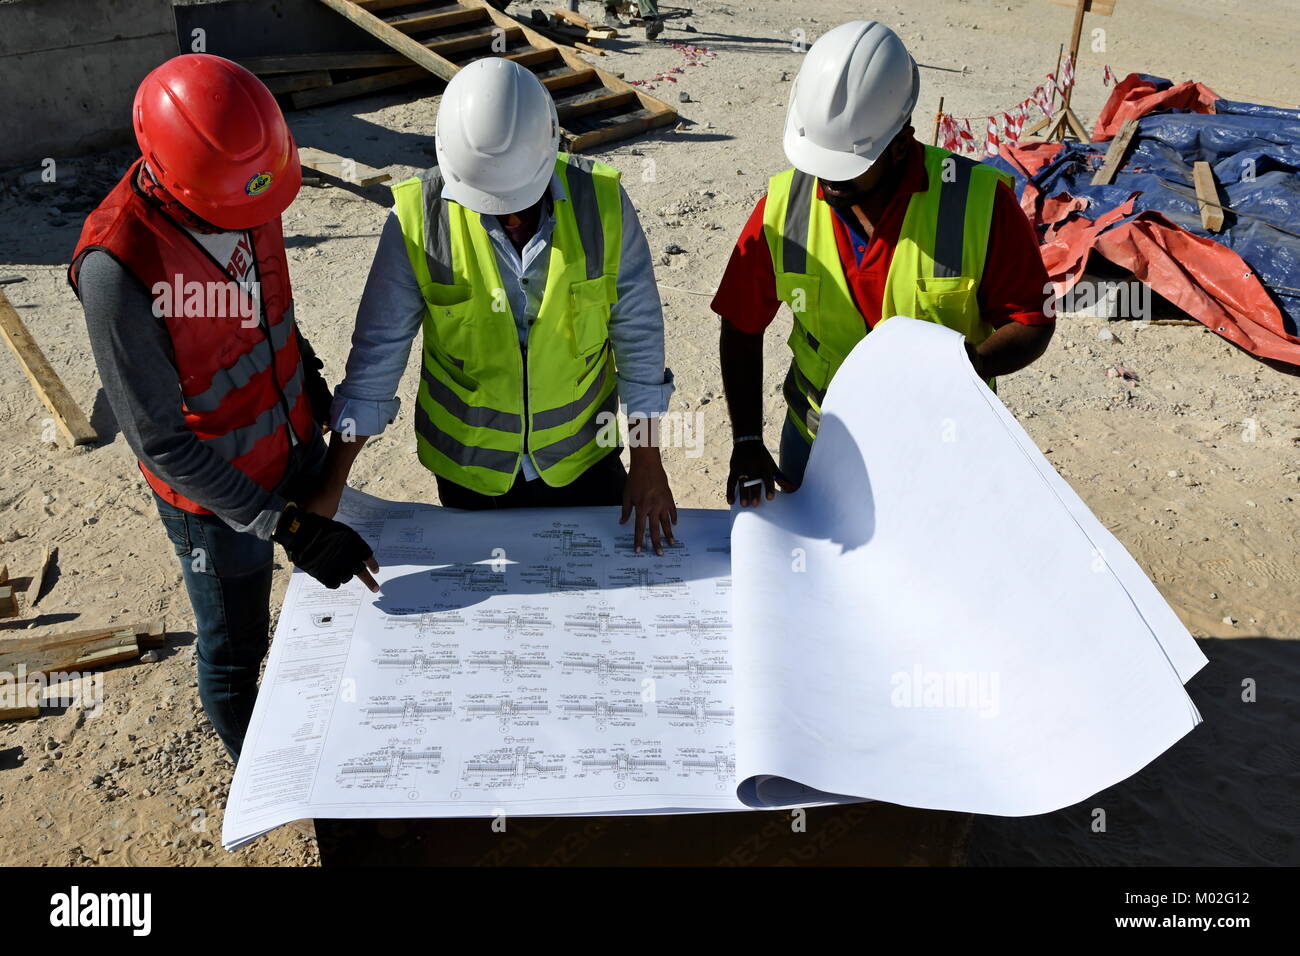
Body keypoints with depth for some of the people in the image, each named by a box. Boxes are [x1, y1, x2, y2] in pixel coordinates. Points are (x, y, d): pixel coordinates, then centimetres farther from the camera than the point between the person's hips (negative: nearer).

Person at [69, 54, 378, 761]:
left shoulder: (240, 180, -13)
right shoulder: (116, 267, -34)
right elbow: (159, 442, -28)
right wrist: (284, 527, -30)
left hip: (296, 440, 7)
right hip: (217, 494, -7)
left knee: (337, 586, 26)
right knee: (235, 651, 16)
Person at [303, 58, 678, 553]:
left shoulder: (602, 203, -16)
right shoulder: (419, 217, -18)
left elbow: (638, 332, -7)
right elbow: (377, 354, -11)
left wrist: (647, 462, -3)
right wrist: (329, 490, -8)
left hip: (582, 458, 1)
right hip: (469, 468, 0)